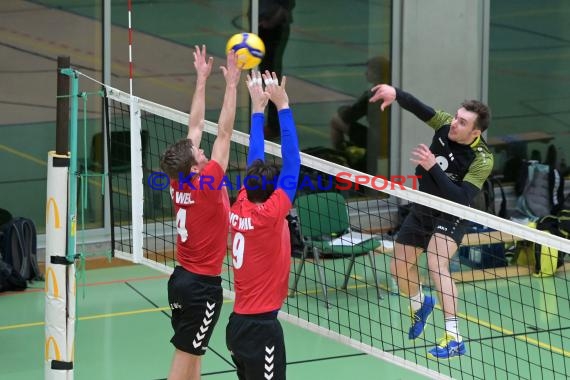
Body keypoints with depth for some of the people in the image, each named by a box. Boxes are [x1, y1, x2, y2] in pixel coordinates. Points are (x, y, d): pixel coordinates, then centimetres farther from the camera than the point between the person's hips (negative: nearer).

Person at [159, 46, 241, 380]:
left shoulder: (178, 183, -2)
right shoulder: (206, 186, -19)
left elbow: (195, 127, 5)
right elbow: (224, 133, -20)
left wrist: (202, 80, 8)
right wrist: (232, 84, -18)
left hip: (182, 278, 8)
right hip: (203, 285, -8)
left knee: (193, 353, 15)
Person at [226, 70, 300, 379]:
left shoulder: (239, 211, 1)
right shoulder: (270, 215, -15)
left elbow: (254, 164, 10)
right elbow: (291, 166, -15)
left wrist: (258, 108, 15)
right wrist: (282, 106, -12)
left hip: (237, 323, 8)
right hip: (262, 327, -8)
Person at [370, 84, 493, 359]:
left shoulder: (482, 160, -28)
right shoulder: (446, 125, -16)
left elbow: (461, 198, -34)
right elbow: (418, 108, -17)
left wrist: (433, 167, -41)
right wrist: (396, 93, -39)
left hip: (451, 216, -6)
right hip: (422, 209, 6)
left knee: (436, 265, -29)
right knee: (399, 268, 14)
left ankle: (454, 338, -28)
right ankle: (420, 304, 48)